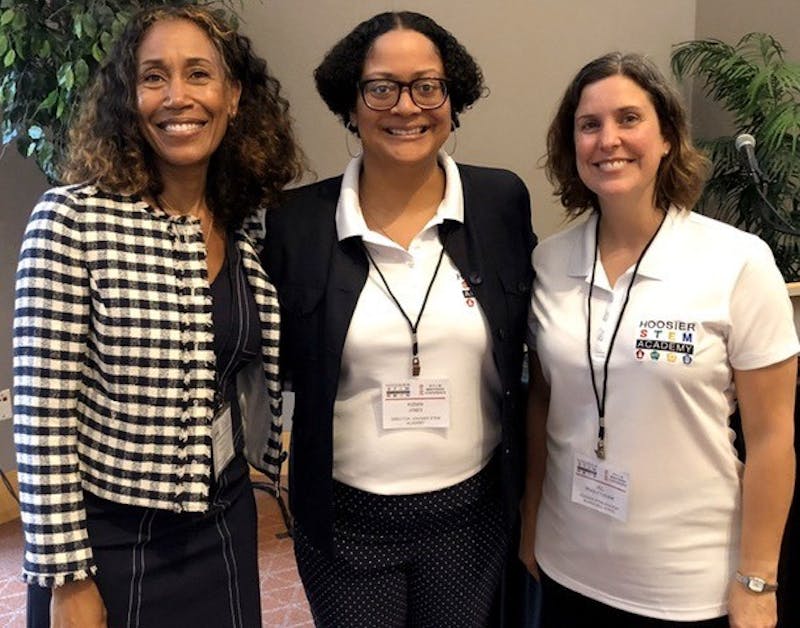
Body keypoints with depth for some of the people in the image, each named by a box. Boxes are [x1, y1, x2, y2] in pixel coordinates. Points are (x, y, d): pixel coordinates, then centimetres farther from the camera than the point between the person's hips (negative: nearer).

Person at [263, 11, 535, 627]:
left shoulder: (503, 202, -5)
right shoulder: (296, 222, -8)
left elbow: (528, 345, 5)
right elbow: (273, 361, 2)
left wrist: (525, 482, 5)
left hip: (472, 511, 1)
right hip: (344, 517, -1)